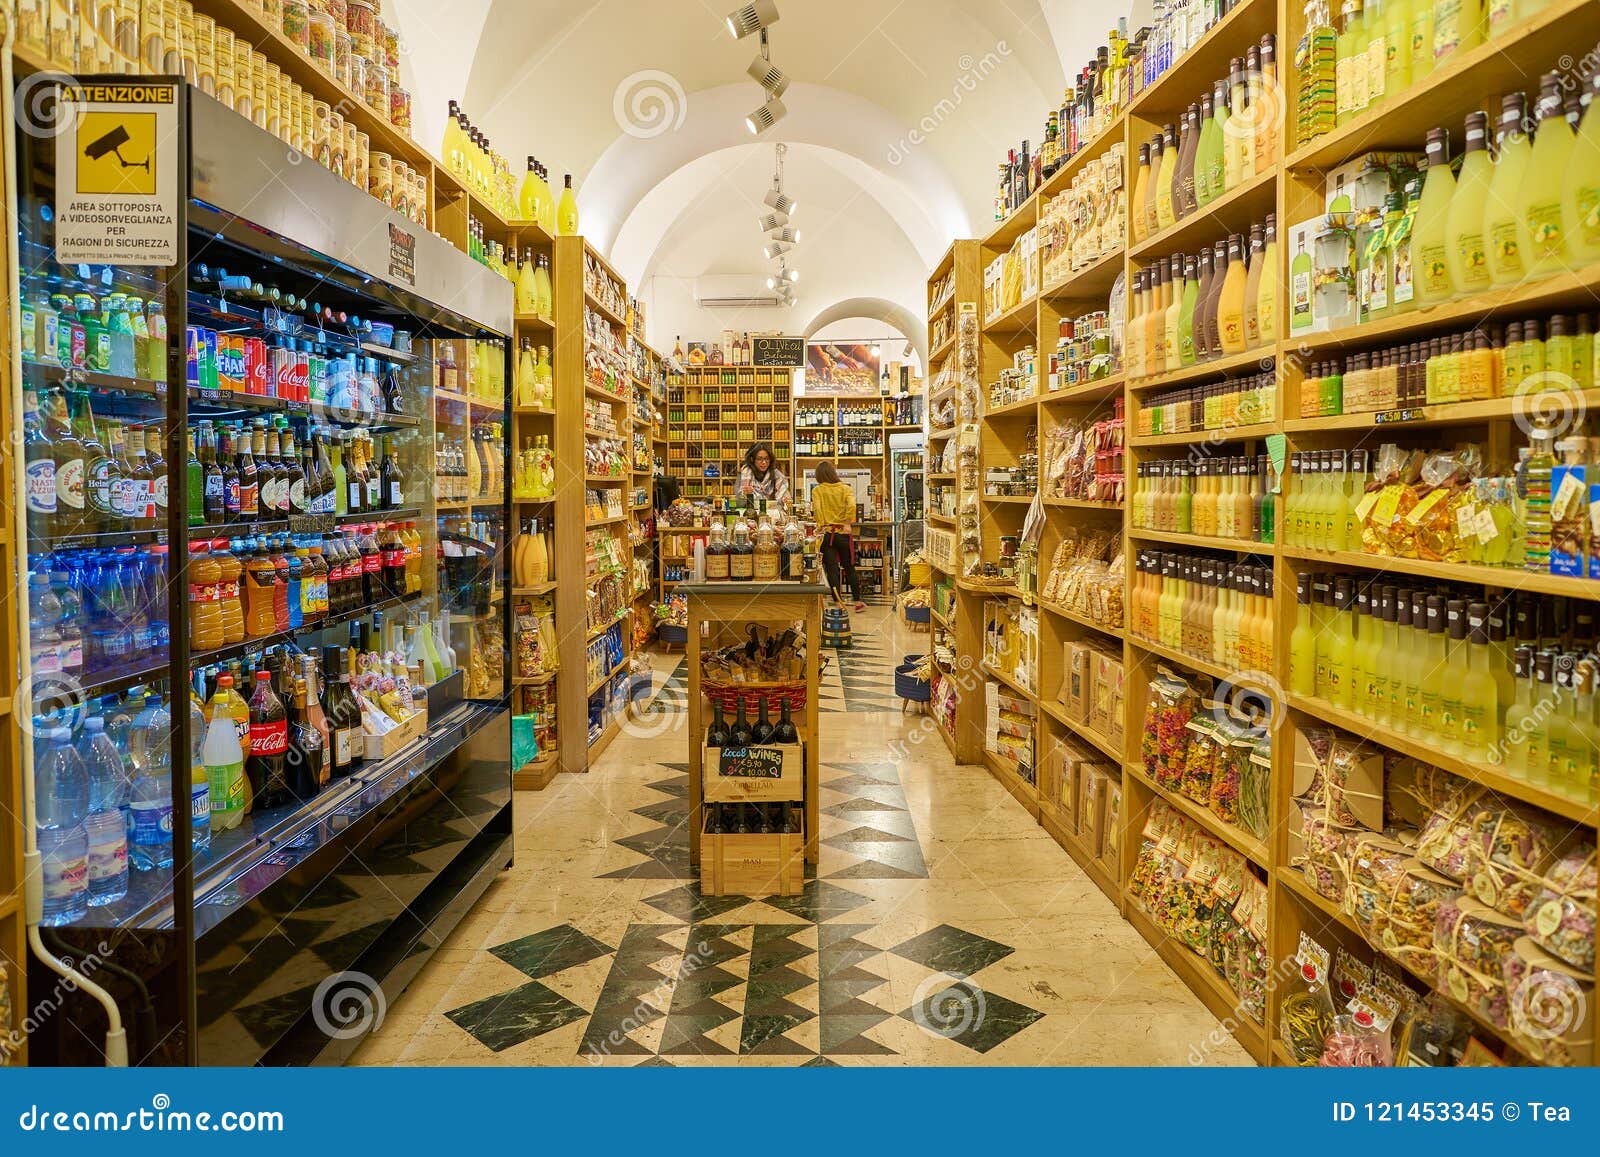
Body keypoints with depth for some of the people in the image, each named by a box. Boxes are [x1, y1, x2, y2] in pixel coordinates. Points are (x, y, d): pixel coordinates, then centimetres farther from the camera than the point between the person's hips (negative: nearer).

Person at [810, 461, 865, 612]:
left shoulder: (817, 490, -1)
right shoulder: (845, 488, 1)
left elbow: (817, 508, -17)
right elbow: (851, 506, -16)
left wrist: (820, 526, -15)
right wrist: (848, 523, -13)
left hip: (827, 533, -1)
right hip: (843, 533, 2)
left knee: (832, 570, 3)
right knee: (849, 568, 15)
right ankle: (858, 601, 20)